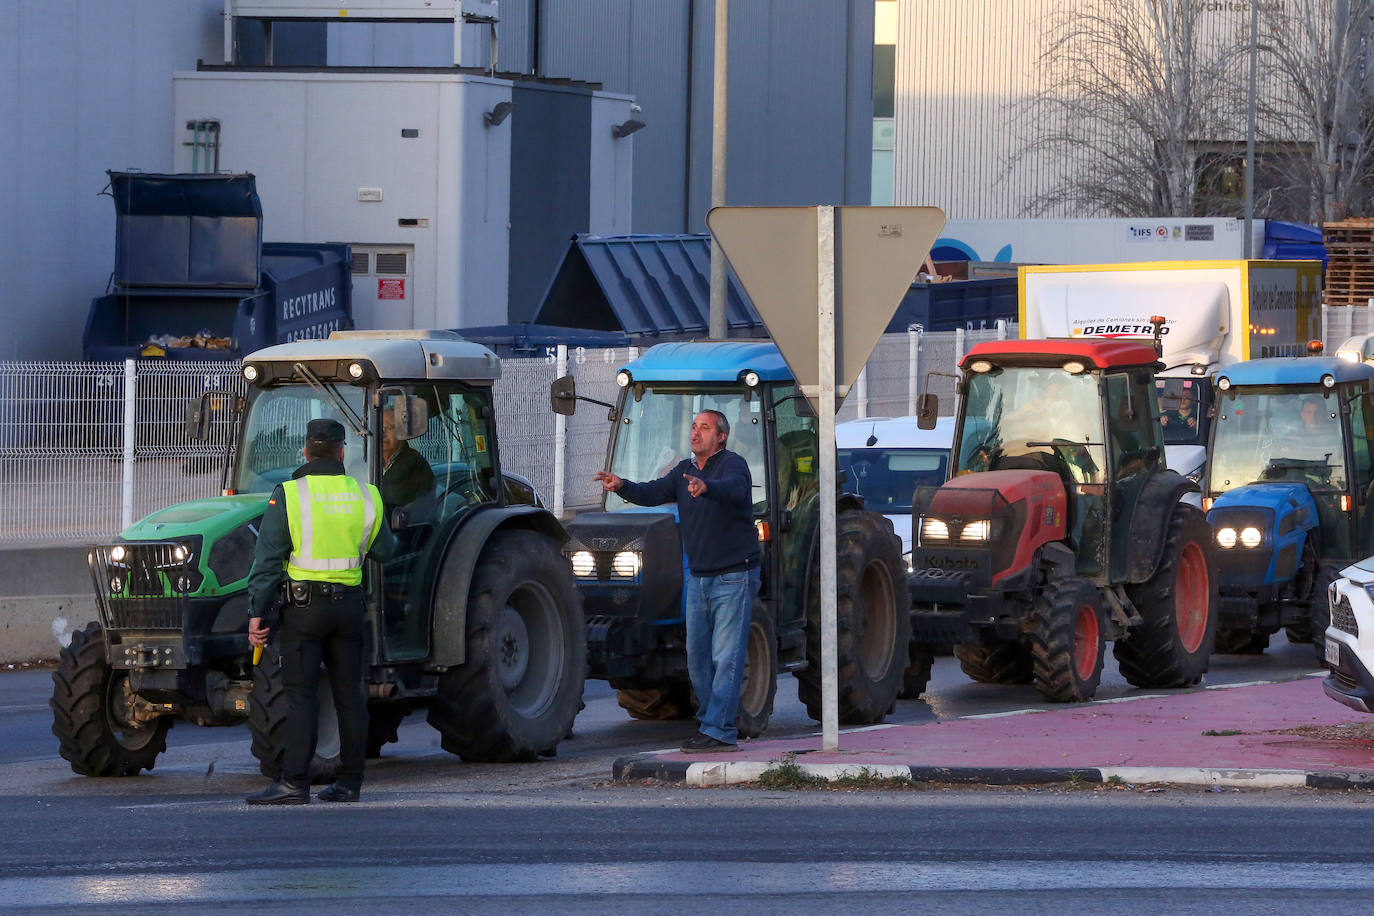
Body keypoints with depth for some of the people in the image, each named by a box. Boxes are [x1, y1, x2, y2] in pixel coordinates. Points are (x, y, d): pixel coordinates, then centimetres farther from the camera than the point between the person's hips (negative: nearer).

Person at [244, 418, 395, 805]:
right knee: (349, 694, 8)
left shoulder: (288, 495, -7)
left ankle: (294, 782, -11)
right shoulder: (365, 497, 5)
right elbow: (384, 551, 17)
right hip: (350, 605, 4)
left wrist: (258, 613, -8)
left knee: (301, 694, -5)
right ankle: (349, 782, 11)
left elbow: (268, 561, -10)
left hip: (305, 603, -4)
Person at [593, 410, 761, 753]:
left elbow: (734, 489, -31)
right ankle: (710, 719, 20)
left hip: (734, 579, -8)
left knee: (725, 656, -9)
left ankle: (718, 730, -12)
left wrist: (706, 488, -52)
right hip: (698, 579, 8)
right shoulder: (685, 470, 13)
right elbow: (654, 493, 3)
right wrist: (623, 487, -16)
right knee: (697, 655, 10)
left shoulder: (733, 465, -10)